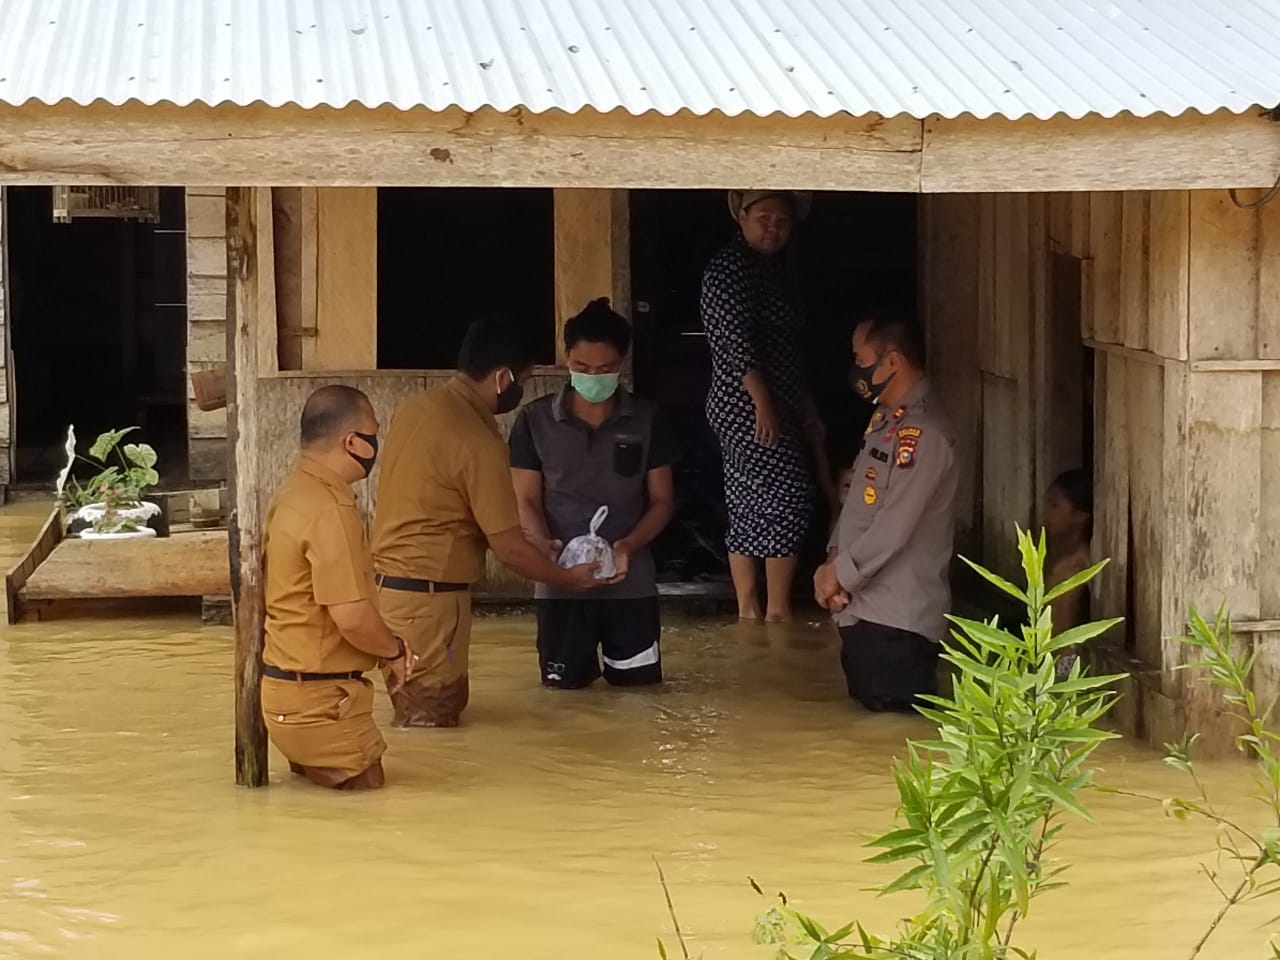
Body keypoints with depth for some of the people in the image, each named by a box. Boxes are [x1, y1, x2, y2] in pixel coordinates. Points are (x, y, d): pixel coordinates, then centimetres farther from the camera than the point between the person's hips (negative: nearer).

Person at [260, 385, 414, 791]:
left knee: (363, 782, 17)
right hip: (319, 697, -10)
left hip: (284, 679, 10)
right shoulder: (330, 510, -20)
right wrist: (396, 651, -4)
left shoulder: (293, 494, 11)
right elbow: (352, 617, -24)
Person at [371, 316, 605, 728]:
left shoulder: (418, 406, 8)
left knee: (415, 714, 18)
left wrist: (531, 548, 23)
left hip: (387, 582, 10)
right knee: (432, 721, -1)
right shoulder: (478, 442, -20)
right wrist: (567, 578, 4)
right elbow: (508, 548, -14)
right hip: (427, 597, -10)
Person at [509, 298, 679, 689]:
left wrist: (628, 545, -17)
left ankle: (615, 660, 38)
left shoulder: (645, 420, 1)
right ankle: (586, 658, 38)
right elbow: (527, 501, 0)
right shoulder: (535, 420, -2)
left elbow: (662, 501, 3)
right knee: (564, 684, 4)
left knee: (638, 682, 3)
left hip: (631, 582, 1)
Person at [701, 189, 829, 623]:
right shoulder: (728, 268, -11)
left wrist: (808, 411, 23)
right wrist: (763, 403, -26)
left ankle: (749, 611, 11)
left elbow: (787, 351, 23)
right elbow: (736, 341, -20)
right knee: (787, 498, -12)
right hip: (749, 406, -9)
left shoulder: (770, 271, 18)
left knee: (749, 508, 9)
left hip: (777, 407, 9)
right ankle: (778, 611, -9)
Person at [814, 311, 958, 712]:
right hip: (865, 610, 10)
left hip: (897, 619, -10)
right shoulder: (885, 419, 14)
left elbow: (894, 526, -23)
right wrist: (835, 562, 0)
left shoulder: (922, 431, -19)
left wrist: (839, 574, -11)